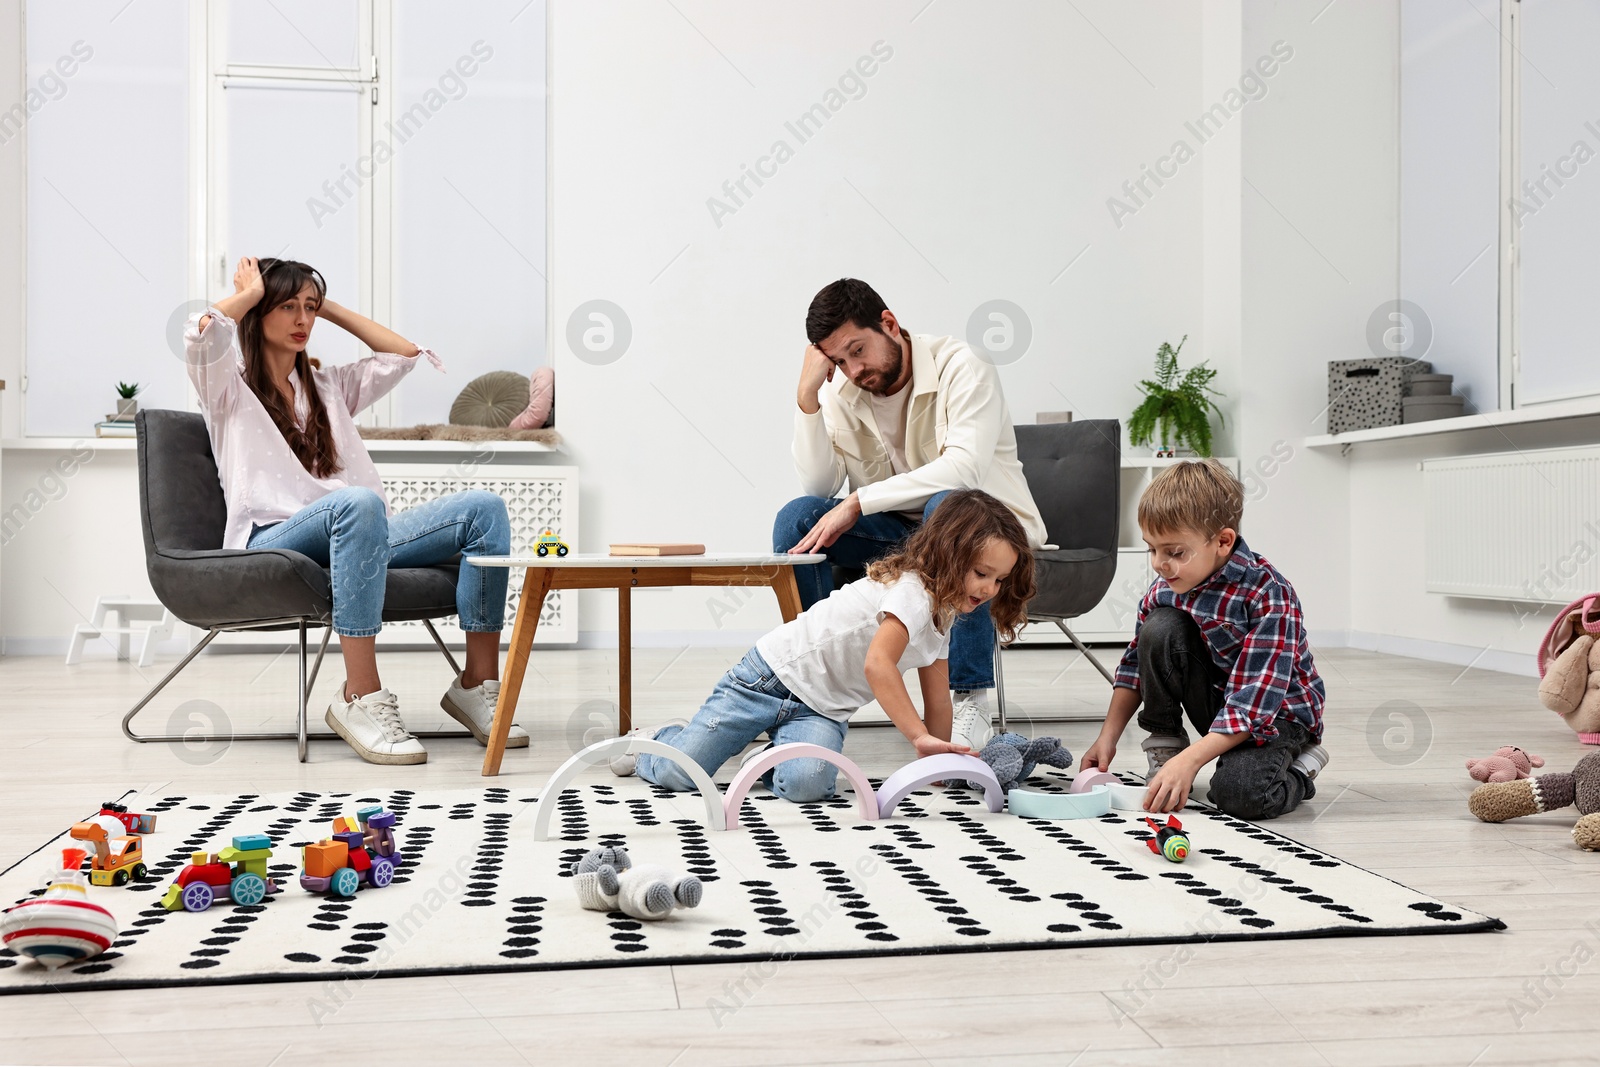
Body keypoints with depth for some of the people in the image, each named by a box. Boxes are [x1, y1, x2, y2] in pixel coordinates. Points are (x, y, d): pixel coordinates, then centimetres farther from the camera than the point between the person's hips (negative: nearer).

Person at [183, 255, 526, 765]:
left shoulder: (328, 386, 30)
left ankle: (477, 683, -19)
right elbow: (200, 332, -10)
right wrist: (247, 293, 9)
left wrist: (332, 310, 27)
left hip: (350, 537, 6)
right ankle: (362, 698, -41)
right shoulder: (229, 384, 12)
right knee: (358, 503, -41)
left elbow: (403, 353, 27)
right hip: (271, 542, -6)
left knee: (483, 507, -16)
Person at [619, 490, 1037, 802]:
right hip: (774, 674, -7)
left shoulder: (943, 615, 8)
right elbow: (878, 665, -35)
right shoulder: (912, 590, -21)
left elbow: (938, 700, 18)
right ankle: (658, 741, 26)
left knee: (806, 783, -24)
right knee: (678, 772, -8)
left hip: (825, 709, 7)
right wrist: (920, 737, -37)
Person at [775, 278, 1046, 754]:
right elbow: (820, 486, -10)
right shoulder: (840, 392, 0)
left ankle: (969, 702, -36)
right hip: (894, 535, 5)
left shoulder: (960, 367, -15)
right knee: (796, 517, -19)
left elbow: (964, 468, -30)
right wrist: (807, 396, -20)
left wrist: (858, 502, -33)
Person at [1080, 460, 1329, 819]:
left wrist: (1189, 761, -37)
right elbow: (1137, 662, 4)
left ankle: (1299, 768, 3)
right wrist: (1108, 737, -4)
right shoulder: (1165, 588, -10)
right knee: (1160, 627, -20)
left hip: (1277, 712, -5)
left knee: (1240, 793, -34)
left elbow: (1254, 701, -32)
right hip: (1215, 703, 5)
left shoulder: (1268, 593, -28)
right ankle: (1163, 746, -3)